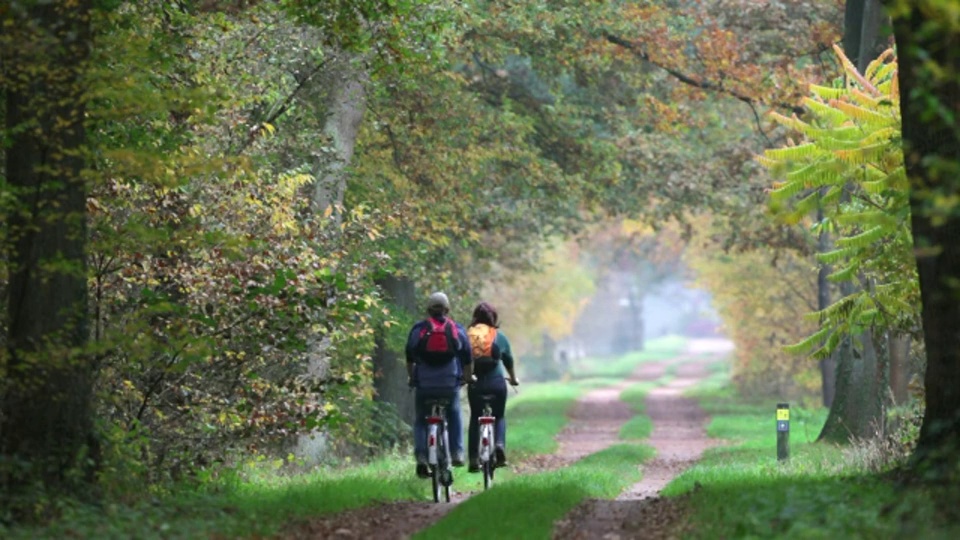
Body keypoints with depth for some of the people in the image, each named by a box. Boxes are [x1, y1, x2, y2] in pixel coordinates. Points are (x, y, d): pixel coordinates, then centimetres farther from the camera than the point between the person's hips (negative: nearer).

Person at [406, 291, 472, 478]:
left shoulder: (418, 329, 5)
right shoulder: (457, 329, 6)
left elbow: (410, 356, 8)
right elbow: (467, 356, 8)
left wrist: (411, 377, 22)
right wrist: (468, 376, 23)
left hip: (425, 383, -1)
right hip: (450, 382, 1)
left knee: (421, 420, 10)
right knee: (454, 416, 22)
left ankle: (421, 457, -7)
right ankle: (457, 453, 11)